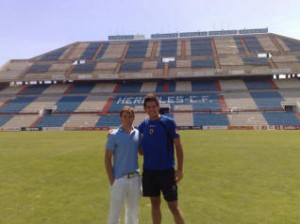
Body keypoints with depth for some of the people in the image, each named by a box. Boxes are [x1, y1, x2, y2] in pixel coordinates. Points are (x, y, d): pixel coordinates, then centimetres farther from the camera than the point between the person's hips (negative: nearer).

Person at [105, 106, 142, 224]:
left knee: (133, 212, 18)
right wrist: (111, 180, -10)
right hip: (119, 179, -4)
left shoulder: (138, 134, 4)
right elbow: (107, 159, -7)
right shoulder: (114, 135, -7)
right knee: (115, 212, 5)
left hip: (135, 178, 4)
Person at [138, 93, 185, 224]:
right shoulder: (144, 125, 3)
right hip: (149, 171, 4)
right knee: (155, 203, 16)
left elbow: (178, 146, -9)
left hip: (167, 171, -4)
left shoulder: (168, 122, -8)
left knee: (173, 206, 2)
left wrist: (179, 169, -14)